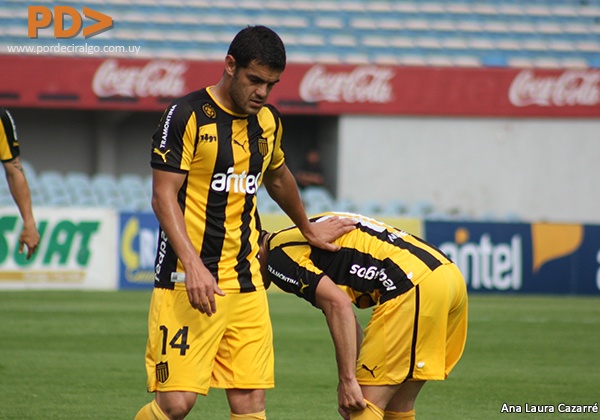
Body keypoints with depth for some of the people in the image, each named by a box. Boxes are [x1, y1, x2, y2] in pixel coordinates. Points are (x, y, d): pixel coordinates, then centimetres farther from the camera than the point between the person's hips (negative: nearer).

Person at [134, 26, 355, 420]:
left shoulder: (268, 121, 12)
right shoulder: (187, 115, -7)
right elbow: (164, 196, -11)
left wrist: (309, 231, 46)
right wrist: (193, 265, -22)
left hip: (246, 281, 6)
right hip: (191, 280, -6)